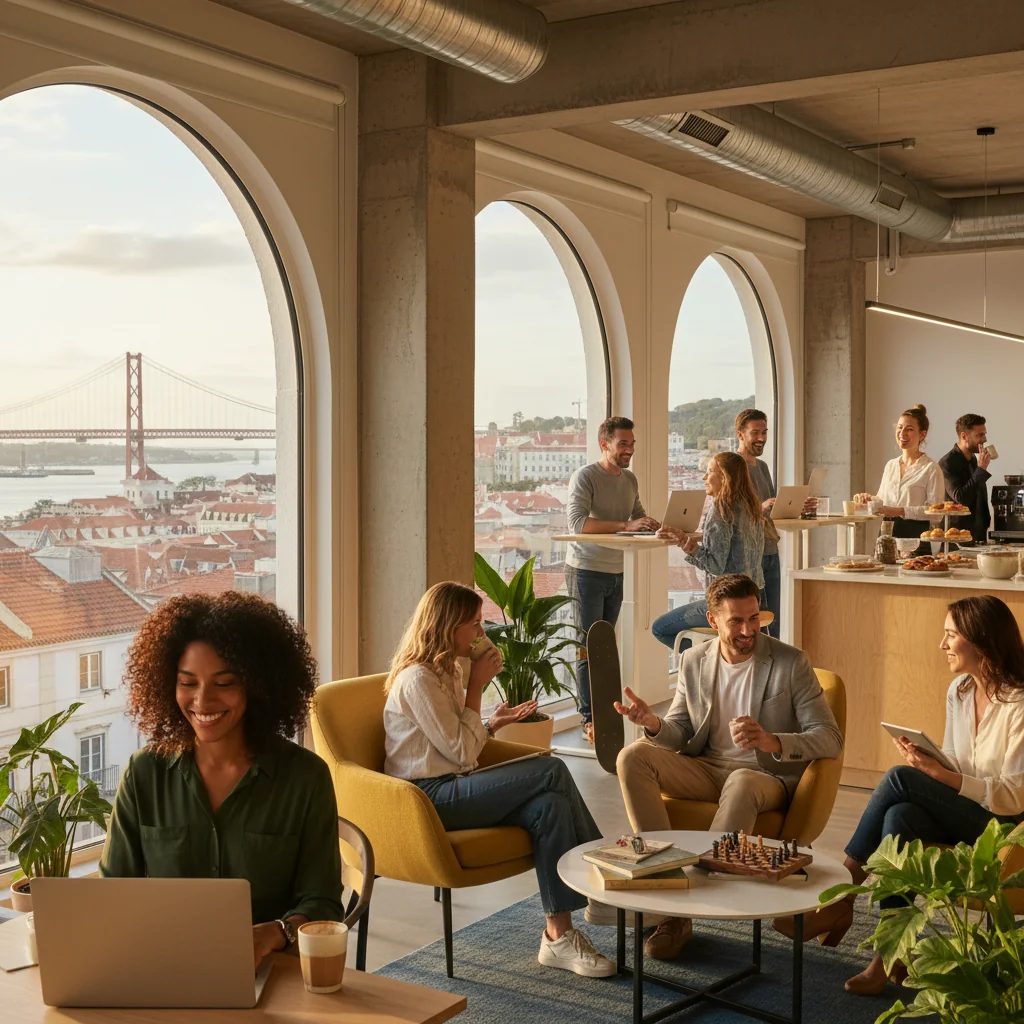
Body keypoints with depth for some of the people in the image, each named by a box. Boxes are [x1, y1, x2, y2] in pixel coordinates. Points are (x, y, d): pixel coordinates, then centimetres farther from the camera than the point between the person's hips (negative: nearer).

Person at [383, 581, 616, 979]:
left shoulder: (446, 671, 19)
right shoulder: (418, 679, -13)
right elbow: (461, 753, -13)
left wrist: (494, 723, 4)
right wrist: (476, 687, -7)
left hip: (450, 789, 9)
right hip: (429, 798, -9)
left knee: (549, 805, -19)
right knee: (552, 771, -21)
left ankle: (559, 935, -21)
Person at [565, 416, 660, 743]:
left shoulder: (630, 479, 11)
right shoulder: (585, 477, -12)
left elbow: (638, 516, 14)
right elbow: (577, 522, -24)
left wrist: (651, 523, -10)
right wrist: (626, 525, -30)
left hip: (615, 572, 7)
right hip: (586, 571, -7)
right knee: (588, 646, -6)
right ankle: (589, 719, -4)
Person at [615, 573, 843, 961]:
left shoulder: (791, 663, -7)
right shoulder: (695, 661, 5)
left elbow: (830, 739, -12)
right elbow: (679, 733, 9)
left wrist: (772, 742, -31)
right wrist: (654, 724, -17)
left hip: (767, 776, -4)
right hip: (706, 769, 5)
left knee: (741, 783, -41)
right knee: (633, 757, -21)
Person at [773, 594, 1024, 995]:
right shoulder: (958, 691, 9)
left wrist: (940, 775, -27)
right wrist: (927, 762, -7)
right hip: (961, 816, 6)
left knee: (899, 778, -27)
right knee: (900, 817, -29)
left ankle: (841, 898, -17)